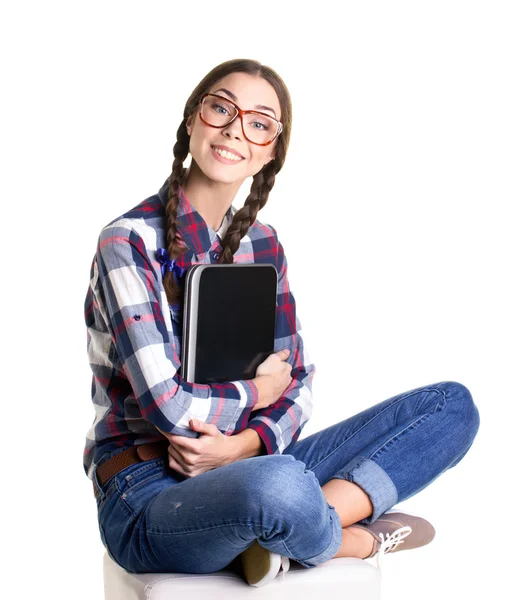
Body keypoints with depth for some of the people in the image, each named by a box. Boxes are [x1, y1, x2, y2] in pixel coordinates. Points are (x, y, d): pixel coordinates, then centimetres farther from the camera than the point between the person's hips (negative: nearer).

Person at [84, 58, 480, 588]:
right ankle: (353, 538, -7)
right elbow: (167, 405, -20)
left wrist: (245, 443, -13)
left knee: (453, 405, -3)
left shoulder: (261, 244, 9)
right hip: (147, 496, -7)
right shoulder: (130, 242, -12)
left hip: (244, 467, 7)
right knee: (278, 484, -43)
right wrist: (256, 391, -3)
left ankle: (280, 532, -19)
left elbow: (297, 383, 8)